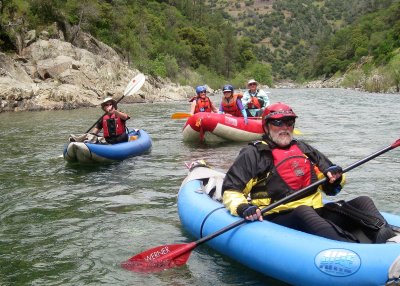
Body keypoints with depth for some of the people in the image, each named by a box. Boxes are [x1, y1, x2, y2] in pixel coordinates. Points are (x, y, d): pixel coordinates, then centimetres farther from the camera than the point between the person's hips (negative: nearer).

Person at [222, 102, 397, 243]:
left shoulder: (304, 149, 23)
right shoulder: (254, 154, 6)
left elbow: (330, 188, 27)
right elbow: (230, 191, 1)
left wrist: (335, 177, 3)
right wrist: (242, 208, -21)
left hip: (317, 214, 7)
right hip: (280, 219, -6)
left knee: (363, 201, -8)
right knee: (303, 211, -37)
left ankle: (387, 240, -36)